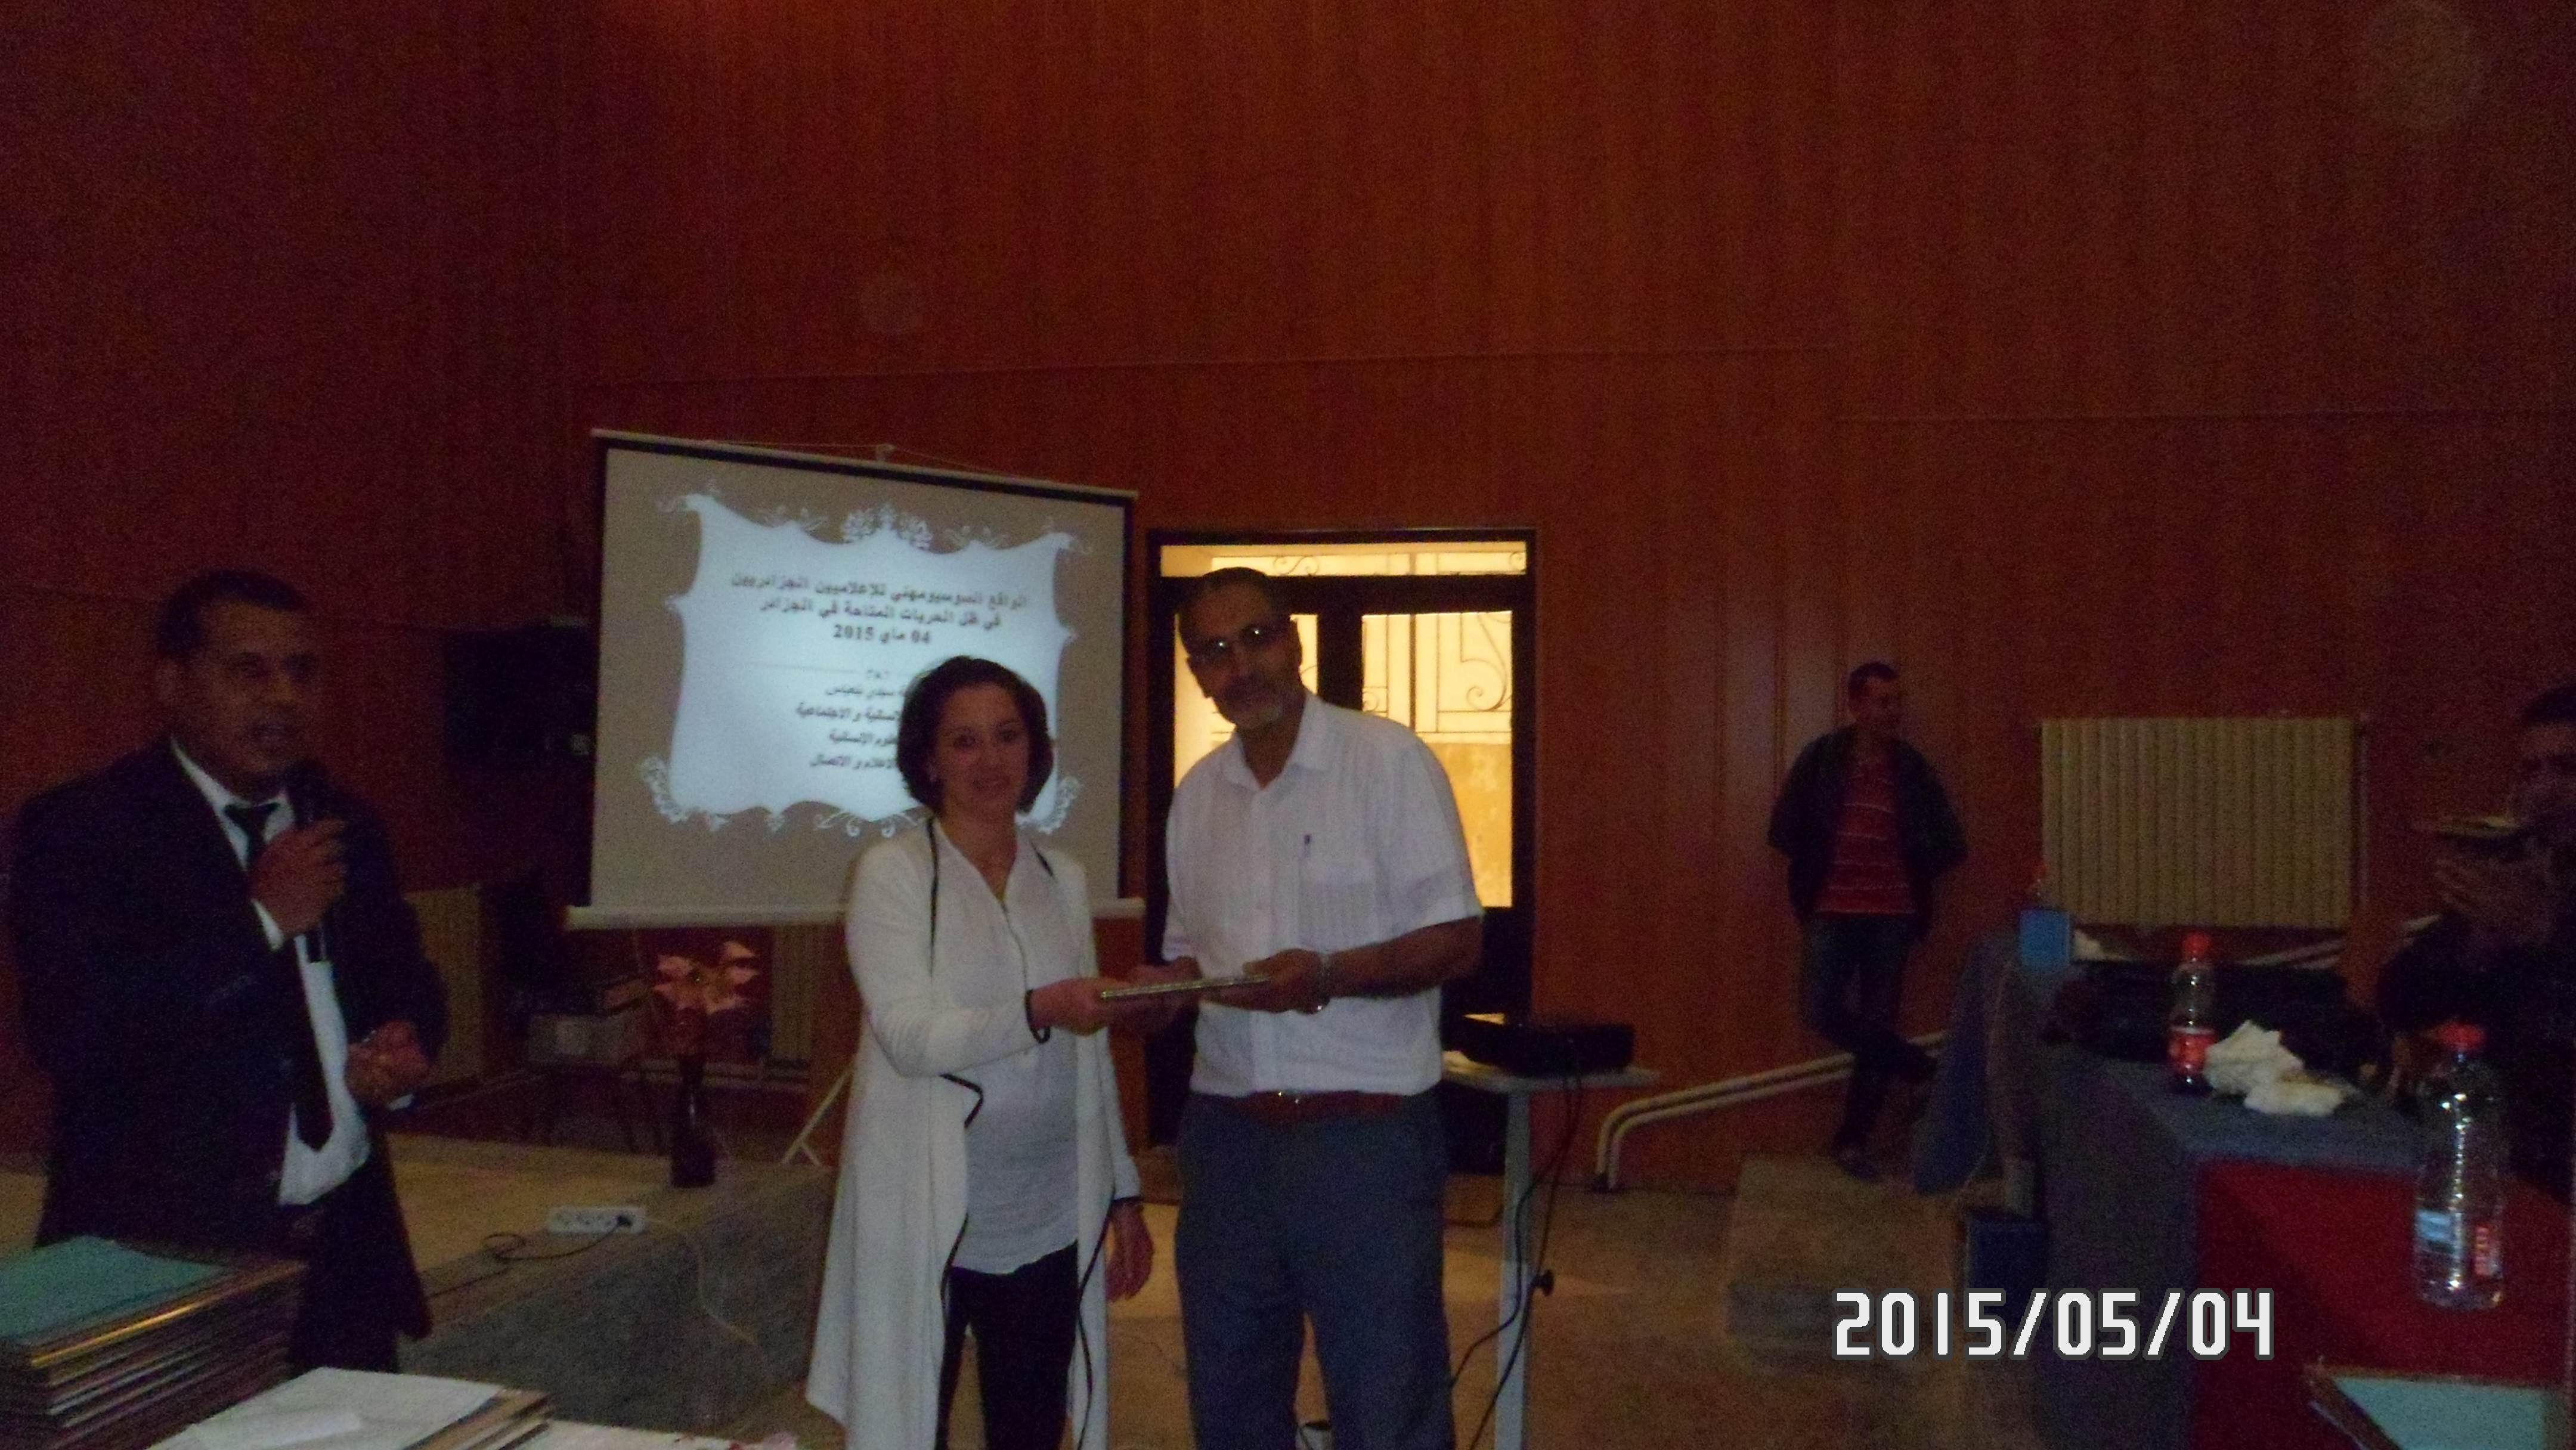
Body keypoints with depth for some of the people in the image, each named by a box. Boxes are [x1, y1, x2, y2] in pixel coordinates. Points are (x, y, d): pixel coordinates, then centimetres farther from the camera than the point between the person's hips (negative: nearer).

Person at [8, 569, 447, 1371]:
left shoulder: (346, 825, 10)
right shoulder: (76, 828, -6)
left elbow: (409, 983, 21)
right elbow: (70, 1031, -19)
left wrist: (407, 1046, -2)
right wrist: (261, 918, -17)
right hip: (168, 1253, -5)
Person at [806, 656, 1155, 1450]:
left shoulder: (1065, 880, 10)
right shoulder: (891, 871, -4)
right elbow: (908, 1037, -15)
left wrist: (1123, 1192, 11)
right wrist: (1037, 1012, -30)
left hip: (1051, 1223, 4)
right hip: (930, 1220, -4)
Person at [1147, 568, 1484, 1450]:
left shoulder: (1388, 759, -7)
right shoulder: (1197, 793, 11)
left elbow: (1457, 939, -10)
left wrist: (1330, 973, -24)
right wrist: (1163, 985, -3)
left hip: (1365, 1133, -5)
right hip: (1227, 1132, 6)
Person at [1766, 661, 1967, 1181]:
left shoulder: (1912, 767, 2)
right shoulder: (1822, 757, -3)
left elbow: (1951, 844, 9)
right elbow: (1783, 830, 0)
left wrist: (1911, 872, 2)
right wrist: (1820, 866, 2)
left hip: (1893, 913, 1)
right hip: (1833, 910, -1)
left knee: (1877, 1023, 3)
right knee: (1821, 1011, -15)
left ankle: (1853, 1141, 15)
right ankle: (1919, 1067, 8)